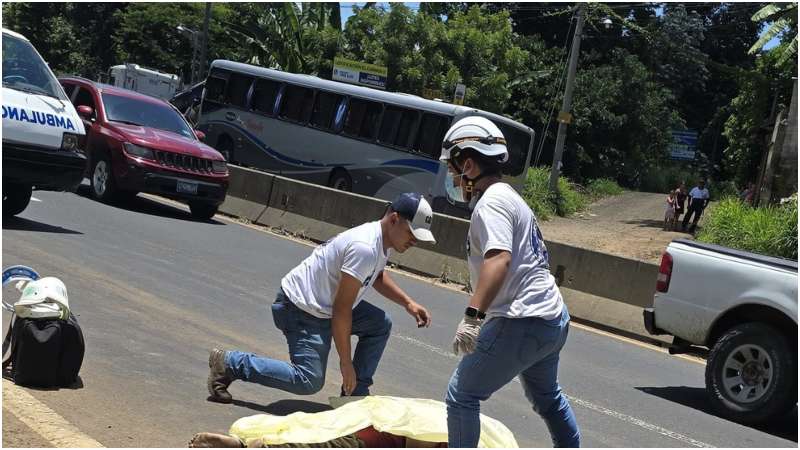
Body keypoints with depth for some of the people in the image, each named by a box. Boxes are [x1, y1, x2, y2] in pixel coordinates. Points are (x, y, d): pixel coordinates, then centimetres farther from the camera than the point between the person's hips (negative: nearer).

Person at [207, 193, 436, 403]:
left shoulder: (383, 240, 3)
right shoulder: (364, 248, -28)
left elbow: (378, 277, 28)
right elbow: (341, 309, -27)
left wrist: (408, 303, 14)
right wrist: (345, 362, -22)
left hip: (322, 303, 10)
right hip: (301, 308, -10)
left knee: (381, 324, 8)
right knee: (309, 381, -17)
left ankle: (356, 392, 12)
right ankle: (229, 363, -7)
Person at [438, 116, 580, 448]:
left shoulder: (491, 202, -13)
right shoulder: (509, 197, 18)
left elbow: (499, 260, -29)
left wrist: (473, 315, -37)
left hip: (522, 324, -11)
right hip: (554, 320, 11)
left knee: (461, 396, -4)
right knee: (546, 396, 30)